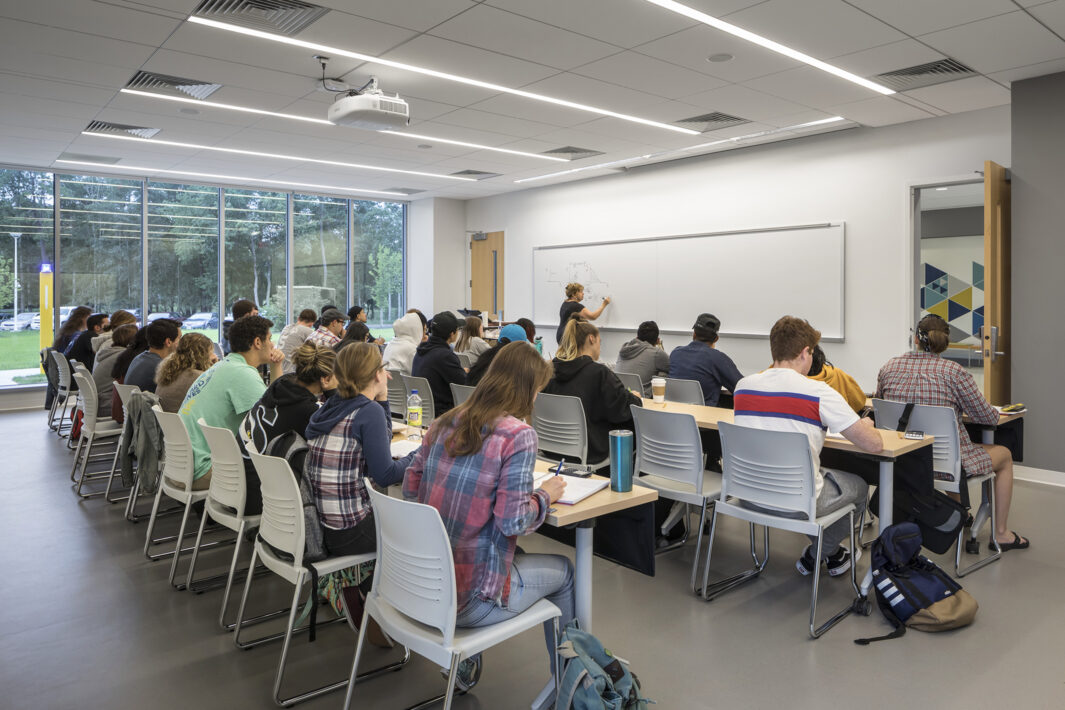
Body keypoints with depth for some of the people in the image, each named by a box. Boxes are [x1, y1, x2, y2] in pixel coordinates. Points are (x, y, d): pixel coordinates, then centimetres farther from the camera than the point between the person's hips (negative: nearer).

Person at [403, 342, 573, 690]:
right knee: (563, 570, 19)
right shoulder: (518, 435, -17)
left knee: (517, 554, 33)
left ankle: (465, 663, 35)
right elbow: (513, 521, -20)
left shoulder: (444, 423, 2)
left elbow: (410, 488, 9)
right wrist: (545, 495, -2)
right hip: (466, 599, -7)